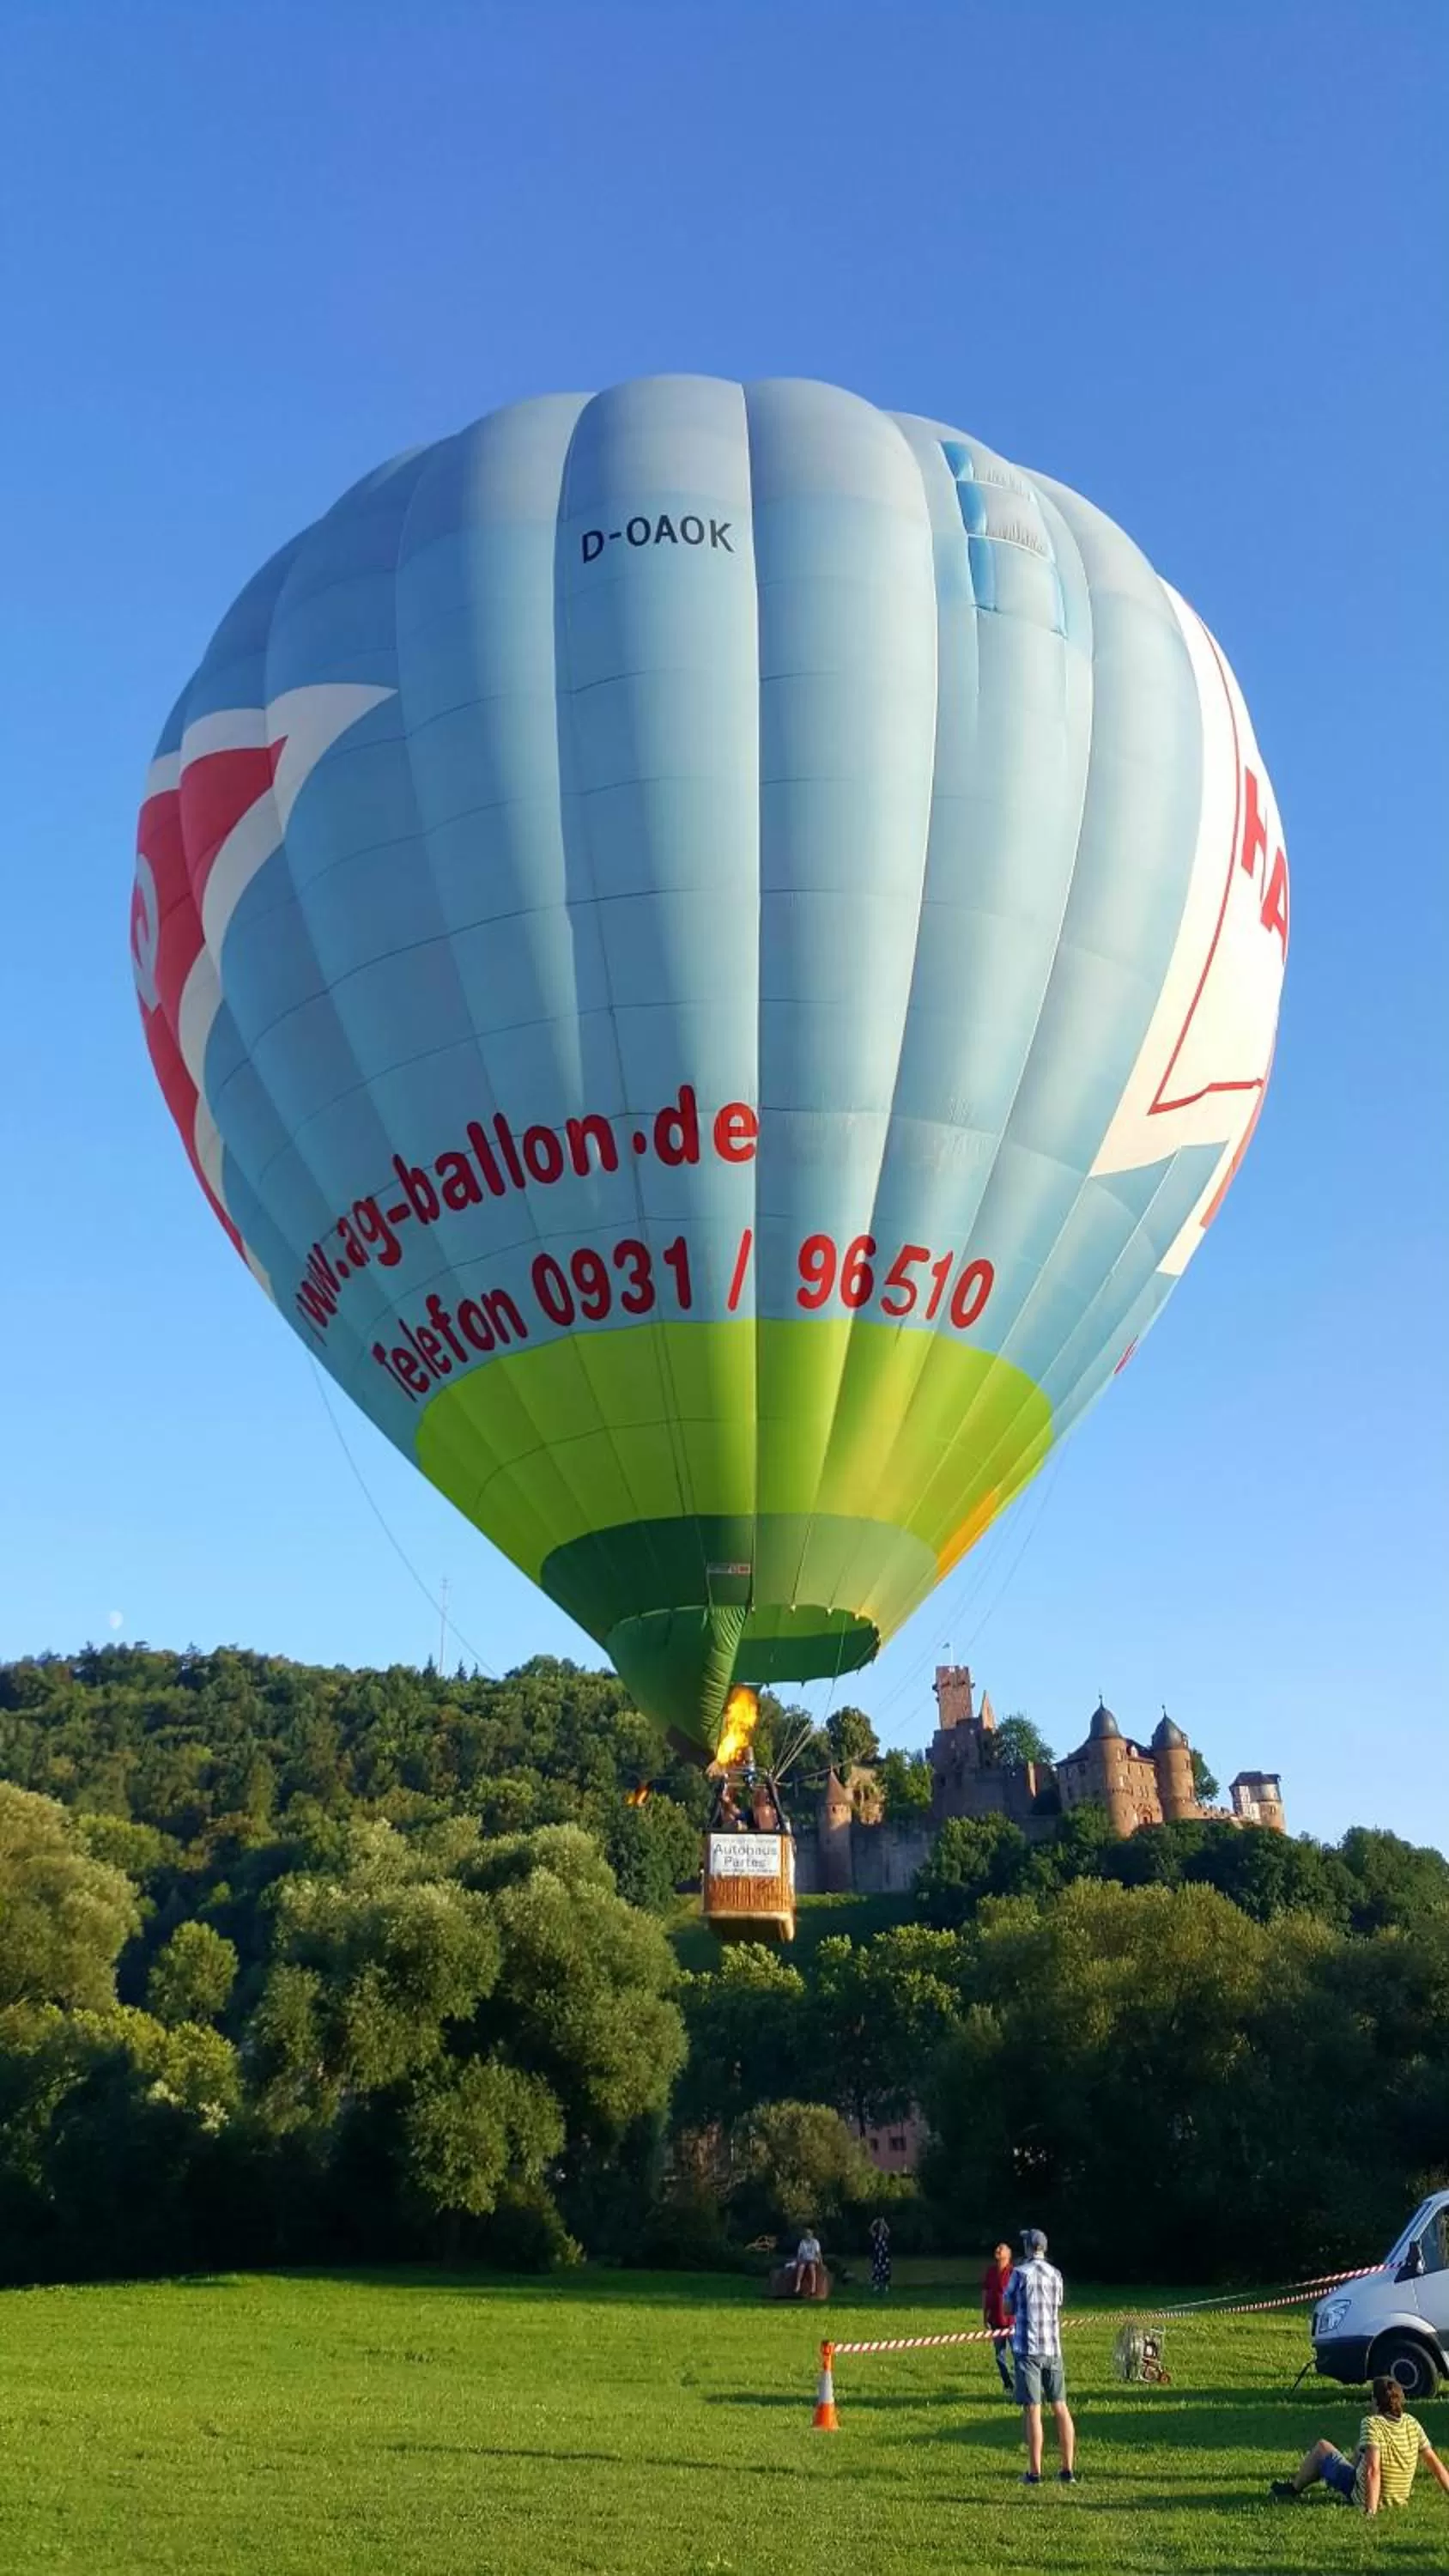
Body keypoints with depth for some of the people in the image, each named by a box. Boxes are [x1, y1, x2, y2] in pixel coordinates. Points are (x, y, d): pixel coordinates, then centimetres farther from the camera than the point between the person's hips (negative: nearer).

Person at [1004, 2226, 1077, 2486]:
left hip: (1028, 2348, -5)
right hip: (1053, 2348, 5)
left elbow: (1007, 2308, 0)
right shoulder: (1056, 2274, 8)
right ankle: (1068, 2470, 13)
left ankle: (1034, 2473, -1)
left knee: (1032, 2410, -2)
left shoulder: (1021, 2273, -7)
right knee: (1060, 2408, 11)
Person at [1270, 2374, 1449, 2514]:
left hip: (1363, 2497, -6)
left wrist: (1371, 2510, -34)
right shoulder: (1412, 2424, -8)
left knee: (1322, 2448, 15)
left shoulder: (1372, 2424, -26)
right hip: (1399, 2499, 6)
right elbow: (1434, 2462, -6)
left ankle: (1293, 2489, 33)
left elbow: (1373, 2470, -34)